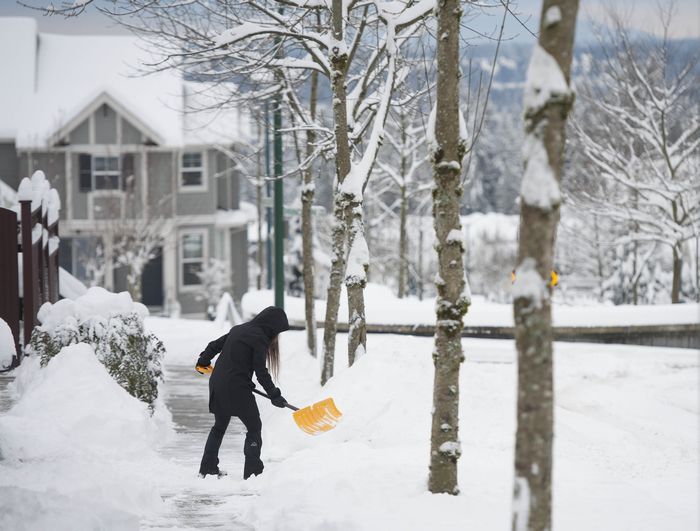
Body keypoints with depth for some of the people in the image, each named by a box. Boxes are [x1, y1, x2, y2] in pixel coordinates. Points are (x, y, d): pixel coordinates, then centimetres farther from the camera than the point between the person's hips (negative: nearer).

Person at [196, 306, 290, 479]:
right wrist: (274, 395, -9)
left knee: (220, 426, 21)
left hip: (217, 384, 8)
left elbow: (215, 345, 23)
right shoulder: (260, 338, -11)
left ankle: (208, 468, 25)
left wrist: (203, 361, 40)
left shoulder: (239, 329, 13)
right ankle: (253, 470, 0)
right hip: (237, 388, -8)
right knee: (254, 427, 3)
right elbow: (261, 371, -14)